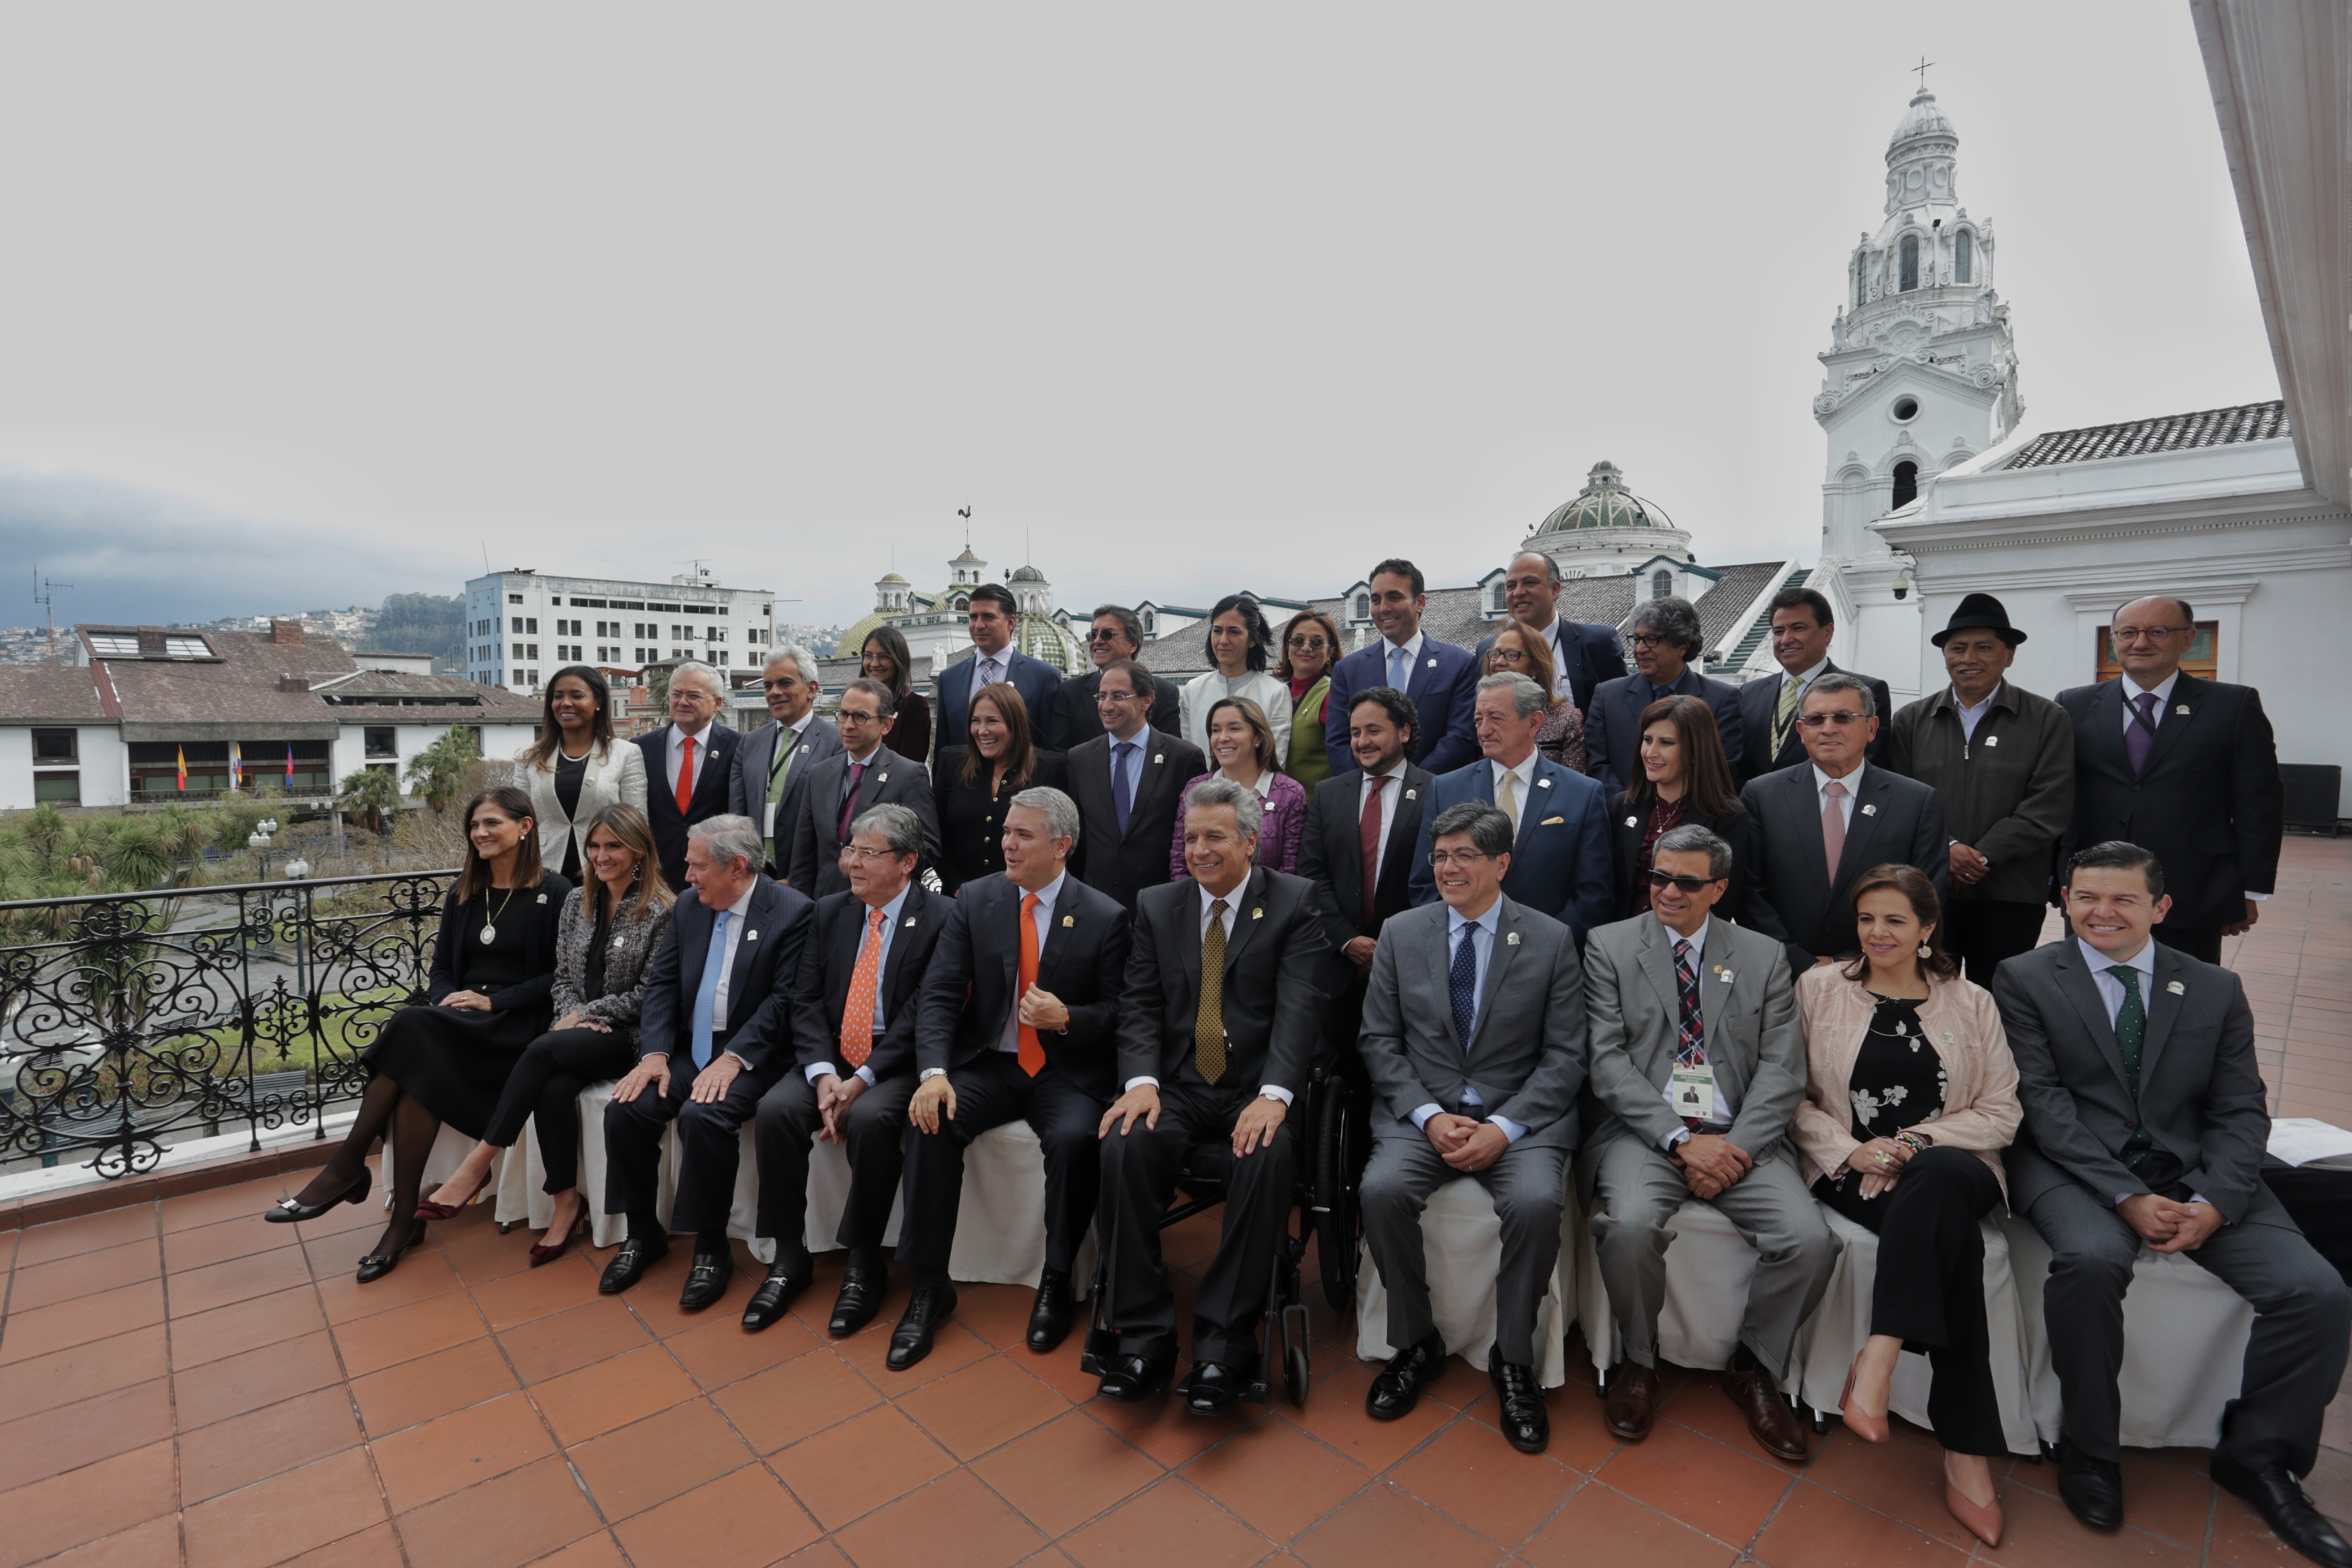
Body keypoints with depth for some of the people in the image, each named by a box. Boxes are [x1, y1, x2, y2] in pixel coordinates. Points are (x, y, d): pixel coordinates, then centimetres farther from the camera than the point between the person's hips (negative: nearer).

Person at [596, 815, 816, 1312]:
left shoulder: (792, 911, -11)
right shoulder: (688, 906, 9)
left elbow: (787, 999, -16)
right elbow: (662, 984, 7)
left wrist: (734, 1058, -23)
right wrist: (655, 1053, -7)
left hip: (751, 1056, -6)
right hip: (688, 1050, 6)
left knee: (704, 1116, -30)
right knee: (625, 1110, -14)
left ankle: (712, 1249, -8)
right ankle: (644, 1234, 10)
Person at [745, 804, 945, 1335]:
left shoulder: (939, 919, -8)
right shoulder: (829, 911, 10)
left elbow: (922, 1017, -14)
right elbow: (807, 1000, 4)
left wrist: (863, 1079, -20)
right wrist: (823, 1073, -12)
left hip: (895, 1064, -5)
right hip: (831, 1057, 5)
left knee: (870, 1118, -32)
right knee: (774, 1110, -20)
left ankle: (865, 1265, -11)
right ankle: (790, 1257, -3)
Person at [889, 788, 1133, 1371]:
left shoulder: (1106, 917, -4)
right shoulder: (974, 900, 2)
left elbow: (1118, 1012, 0)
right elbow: (939, 994, -3)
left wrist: (1066, 1018, -21)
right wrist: (934, 1072, -19)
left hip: (1066, 1072, -2)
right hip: (987, 1064, 3)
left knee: (1075, 1139, -30)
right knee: (933, 1124, -24)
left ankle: (1056, 1281, -4)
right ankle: (930, 1286, -7)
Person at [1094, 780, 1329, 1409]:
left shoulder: (1294, 903, 1)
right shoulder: (1156, 905, 11)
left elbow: (1299, 1007, -10)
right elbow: (1141, 1004, 5)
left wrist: (1274, 1094, -25)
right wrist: (1141, 1081, -14)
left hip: (1257, 1090, -2)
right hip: (1177, 1087, 3)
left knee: (1267, 1157, -33)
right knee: (1123, 1147, -26)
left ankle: (1224, 1343, -18)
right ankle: (1144, 1335, -12)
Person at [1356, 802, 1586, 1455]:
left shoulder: (1552, 940, 1)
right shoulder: (1401, 934, 5)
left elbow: (1565, 1056, -2)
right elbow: (1380, 1041, 4)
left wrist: (1505, 1127, -15)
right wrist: (1430, 1117, -11)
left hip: (1521, 1115, -1)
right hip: (1422, 1110, 1)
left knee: (1536, 1202, -30)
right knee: (1382, 1190, -26)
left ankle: (1512, 1358, -3)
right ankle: (1416, 1342, 0)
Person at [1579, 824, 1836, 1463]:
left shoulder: (1764, 957, 11)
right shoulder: (1609, 947, 4)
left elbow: (1782, 1069, 3)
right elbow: (1608, 1061, -4)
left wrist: (1738, 1147, -12)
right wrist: (1680, 1140, -14)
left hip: (1739, 1138, 3)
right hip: (1644, 1131, -2)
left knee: (1811, 1241, -21)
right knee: (1632, 1225, -30)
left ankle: (1754, 1368, 8)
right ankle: (1639, 1362, 1)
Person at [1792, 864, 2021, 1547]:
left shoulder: (1972, 1004, 12)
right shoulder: (1819, 988, 9)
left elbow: (2001, 1113, 6)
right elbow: (1794, 1095, 6)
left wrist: (1916, 1143, -10)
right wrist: (1851, 1150, -10)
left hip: (1949, 1167, 1)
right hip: (1851, 1171, 0)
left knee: (1937, 1177, -37)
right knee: (1952, 1241, -31)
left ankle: (1878, 1360, -35)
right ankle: (1966, 1453, -26)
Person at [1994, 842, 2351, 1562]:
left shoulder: (2216, 990, 11)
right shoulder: (2026, 979, 1)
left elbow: (2242, 1111, 6)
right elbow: (2042, 1101, -6)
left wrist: (2213, 1204, -11)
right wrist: (2126, 1196, -16)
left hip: (2195, 1173, 4)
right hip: (2075, 1169, -4)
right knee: (2091, 1259, -33)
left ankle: (2257, 1453, 9)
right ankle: (2089, 1449, -9)